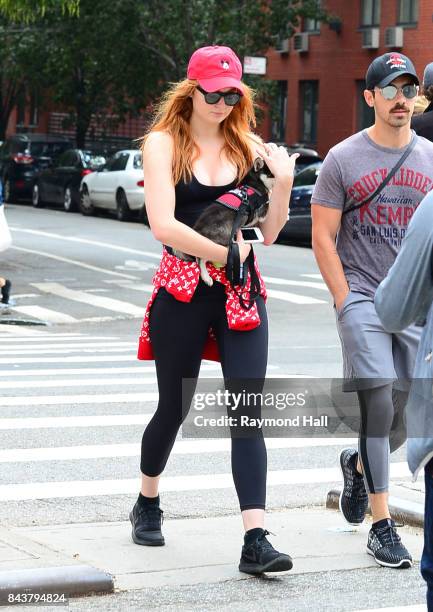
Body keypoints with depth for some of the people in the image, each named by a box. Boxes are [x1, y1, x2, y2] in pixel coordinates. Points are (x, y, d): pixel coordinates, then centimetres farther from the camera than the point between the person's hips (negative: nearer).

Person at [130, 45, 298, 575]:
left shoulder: (248, 147, 8)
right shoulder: (164, 143, -2)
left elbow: (267, 233, 5)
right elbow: (163, 224, -14)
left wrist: (282, 182, -10)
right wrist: (223, 253, -14)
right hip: (182, 288, -2)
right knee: (174, 407, 11)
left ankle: (255, 541, -14)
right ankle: (147, 504, 38)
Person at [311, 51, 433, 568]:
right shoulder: (343, 159, 0)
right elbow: (323, 237, 0)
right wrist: (347, 303, -7)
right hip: (362, 297, -4)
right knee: (378, 405, -15)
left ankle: (357, 465, 39)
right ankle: (381, 527, -9)